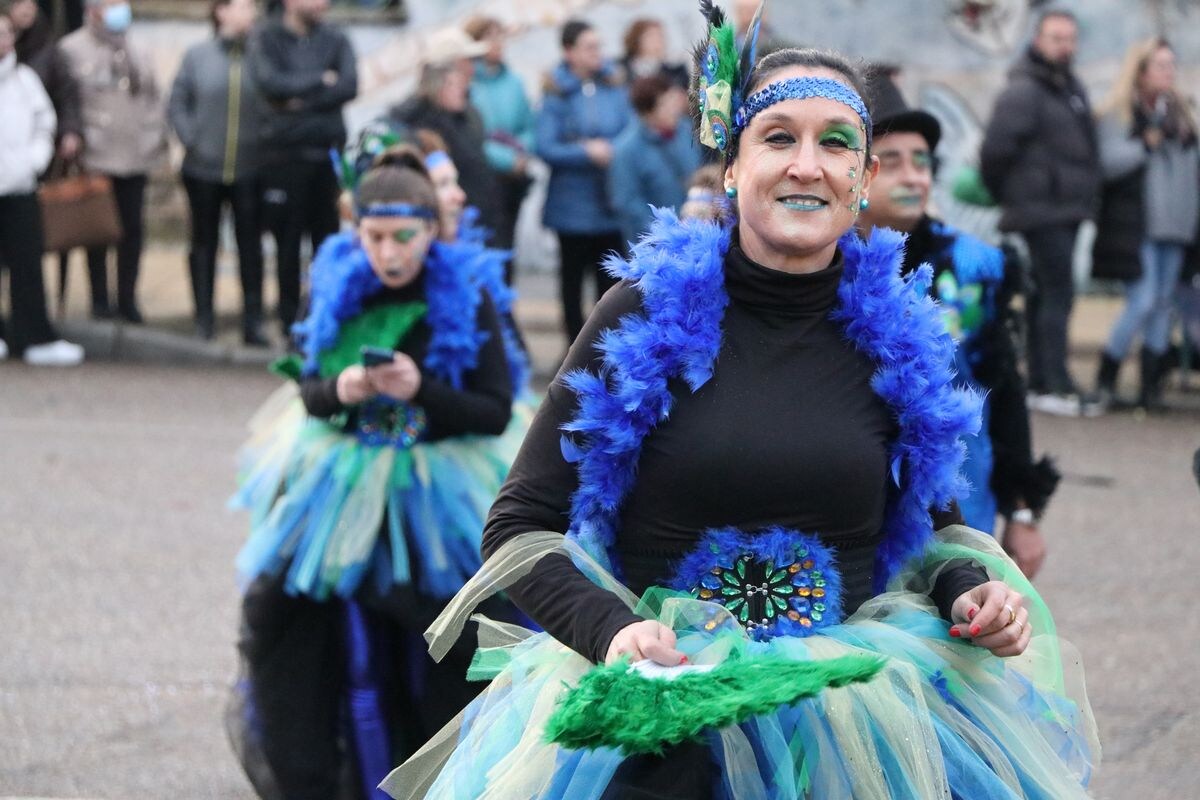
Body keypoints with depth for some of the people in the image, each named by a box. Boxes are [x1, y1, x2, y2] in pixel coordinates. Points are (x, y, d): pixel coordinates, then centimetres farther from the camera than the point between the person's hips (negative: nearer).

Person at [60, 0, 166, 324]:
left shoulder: (136, 51, 14)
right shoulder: (72, 50, -4)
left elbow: (152, 99, 18)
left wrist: (156, 136, 11)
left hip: (135, 158, 5)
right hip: (95, 159, -4)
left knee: (133, 229, 4)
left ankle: (127, 299, 14)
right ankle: (100, 300, 11)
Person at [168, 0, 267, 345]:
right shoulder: (197, 56, -1)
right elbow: (177, 104, 3)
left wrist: (266, 142, -11)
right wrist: (191, 139, -6)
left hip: (249, 170, -1)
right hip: (203, 168, 1)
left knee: (250, 245, 2)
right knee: (204, 244, 10)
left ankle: (253, 322, 7)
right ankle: (203, 321, 19)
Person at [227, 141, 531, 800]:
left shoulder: (467, 298, -9)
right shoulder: (335, 284, 0)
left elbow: (496, 412, -11)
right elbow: (306, 387, 4)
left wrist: (421, 389, -27)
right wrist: (338, 390, -20)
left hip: (437, 496, -3)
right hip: (343, 492, 3)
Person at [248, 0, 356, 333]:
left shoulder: (335, 40, 8)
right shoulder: (266, 39, 1)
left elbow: (349, 85, -6)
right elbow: (269, 82, -15)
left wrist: (301, 99, -13)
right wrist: (320, 81, -8)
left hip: (328, 152, 2)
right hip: (284, 153, -2)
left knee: (328, 239, 3)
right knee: (288, 242, 2)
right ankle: (290, 318, 10)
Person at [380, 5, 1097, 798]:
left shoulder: (897, 338, 5)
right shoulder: (651, 313, -3)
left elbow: (931, 525, 22)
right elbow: (520, 526, -1)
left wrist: (969, 589, 0)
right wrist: (610, 627, -18)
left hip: (854, 703, 2)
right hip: (656, 700, -2)